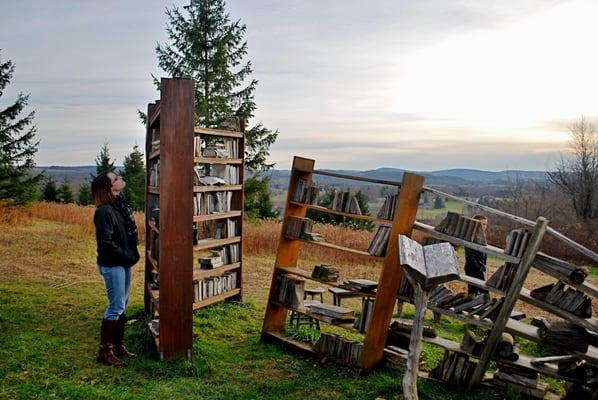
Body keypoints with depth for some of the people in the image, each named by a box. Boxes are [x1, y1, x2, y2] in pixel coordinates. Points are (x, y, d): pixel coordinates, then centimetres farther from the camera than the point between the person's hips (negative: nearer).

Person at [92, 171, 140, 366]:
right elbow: (105, 242, -22)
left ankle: (118, 345, 28)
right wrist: (128, 256, -15)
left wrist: (133, 255, 5)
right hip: (112, 265, -9)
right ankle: (105, 350, 9)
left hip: (124, 263, 9)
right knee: (116, 306, -3)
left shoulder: (120, 205, 7)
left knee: (122, 305, 15)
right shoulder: (105, 211, -19)